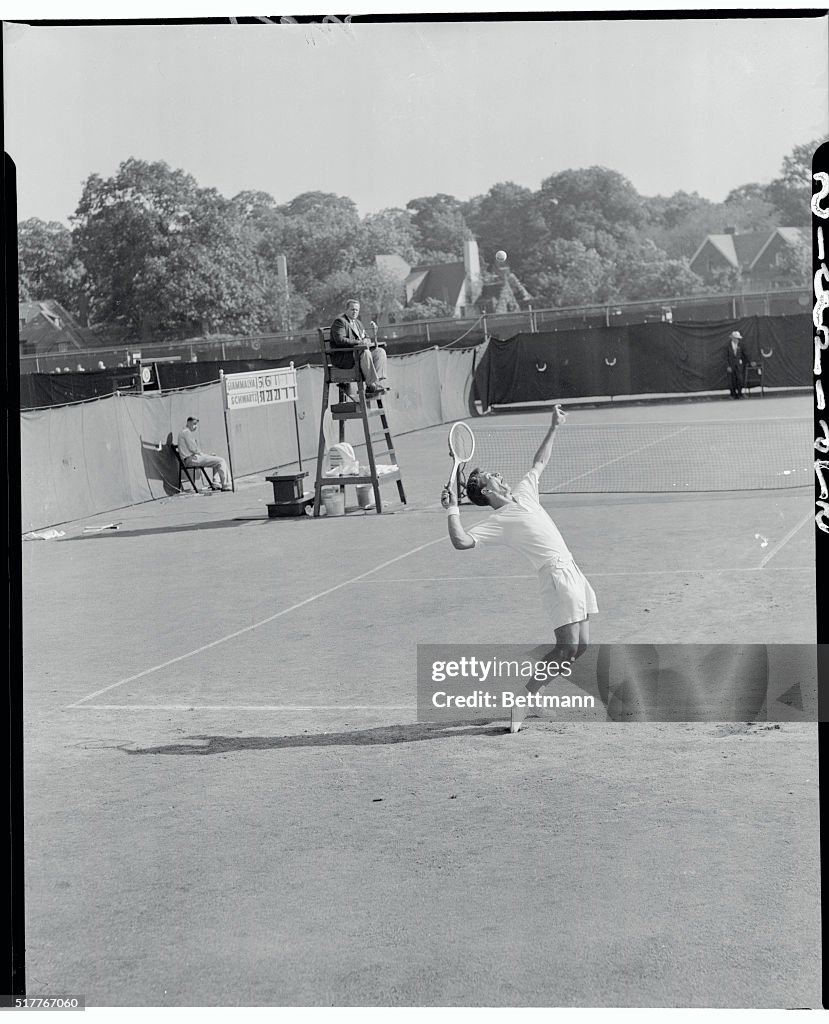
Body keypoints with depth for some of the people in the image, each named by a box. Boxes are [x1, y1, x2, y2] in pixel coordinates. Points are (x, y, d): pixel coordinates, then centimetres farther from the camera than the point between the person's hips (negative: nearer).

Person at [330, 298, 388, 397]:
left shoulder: (358, 323, 23)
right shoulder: (339, 321, -6)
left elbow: (366, 337, 23)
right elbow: (340, 340, -19)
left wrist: (365, 341, -4)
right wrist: (358, 342, -25)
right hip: (342, 357, -9)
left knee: (380, 352, -10)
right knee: (365, 353, -34)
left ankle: (378, 382, -24)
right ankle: (371, 386, -34)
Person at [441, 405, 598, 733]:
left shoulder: (524, 493, 18)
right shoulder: (497, 521, -6)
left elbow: (539, 462, 34)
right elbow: (462, 542, -19)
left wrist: (554, 428, 33)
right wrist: (453, 510, -23)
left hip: (571, 569, 8)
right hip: (555, 573, -8)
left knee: (580, 645, 4)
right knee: (568, 646, -16)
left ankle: (533, 691, 17)